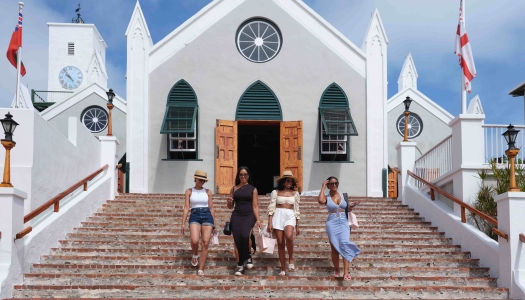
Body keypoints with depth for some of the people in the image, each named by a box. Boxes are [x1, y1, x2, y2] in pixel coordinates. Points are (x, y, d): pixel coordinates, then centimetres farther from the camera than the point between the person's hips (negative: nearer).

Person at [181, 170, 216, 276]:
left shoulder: (208, 192, 12)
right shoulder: (189, 191, 8)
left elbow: (211, 208, 14)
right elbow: (186, 208, 4)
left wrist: (214, 224, 12)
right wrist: (183, 224, -3)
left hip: (207, 216, 2)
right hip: (195, 216, -2)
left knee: (205, 243, -6)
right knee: (195, 240, -25)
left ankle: (201, 269, 4)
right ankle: (195, 255, 11)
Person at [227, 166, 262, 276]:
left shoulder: (253, 189, 6)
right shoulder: (234, 189, 11)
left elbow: (255, 206, 4)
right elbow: (230, 206, 16)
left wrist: (258, 220, -5)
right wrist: (229, 202, -6)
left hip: (249, 215, -3)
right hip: (236, 216, 3)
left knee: (245, 235, -28)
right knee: (237, 240, -3)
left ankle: (248, 257, -4)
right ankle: (240, 266, 5)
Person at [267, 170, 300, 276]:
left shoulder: (295, 193, 12)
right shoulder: (275, 192, 6)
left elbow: (296, 210, 15)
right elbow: (271, 208, 2)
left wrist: (297, 226, 14)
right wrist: (269, 223, -7)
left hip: (290, 216, 0)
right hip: (278, 216, 0)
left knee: (289, 236, -30)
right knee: (280, 243, -1)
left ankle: (291, 259, -9)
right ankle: (283, 269, 8)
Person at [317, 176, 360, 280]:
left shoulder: (343, 195, 10)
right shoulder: (327, 197, 3)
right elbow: (320, 200, -21)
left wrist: (350, 206, -6)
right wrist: (323, 187, -8)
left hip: (343, 222, 1)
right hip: (332, 223, -1)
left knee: (344, 245, -15)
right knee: (334, 248, 3)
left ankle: (346, 272, -17)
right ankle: (337, 271, 17)